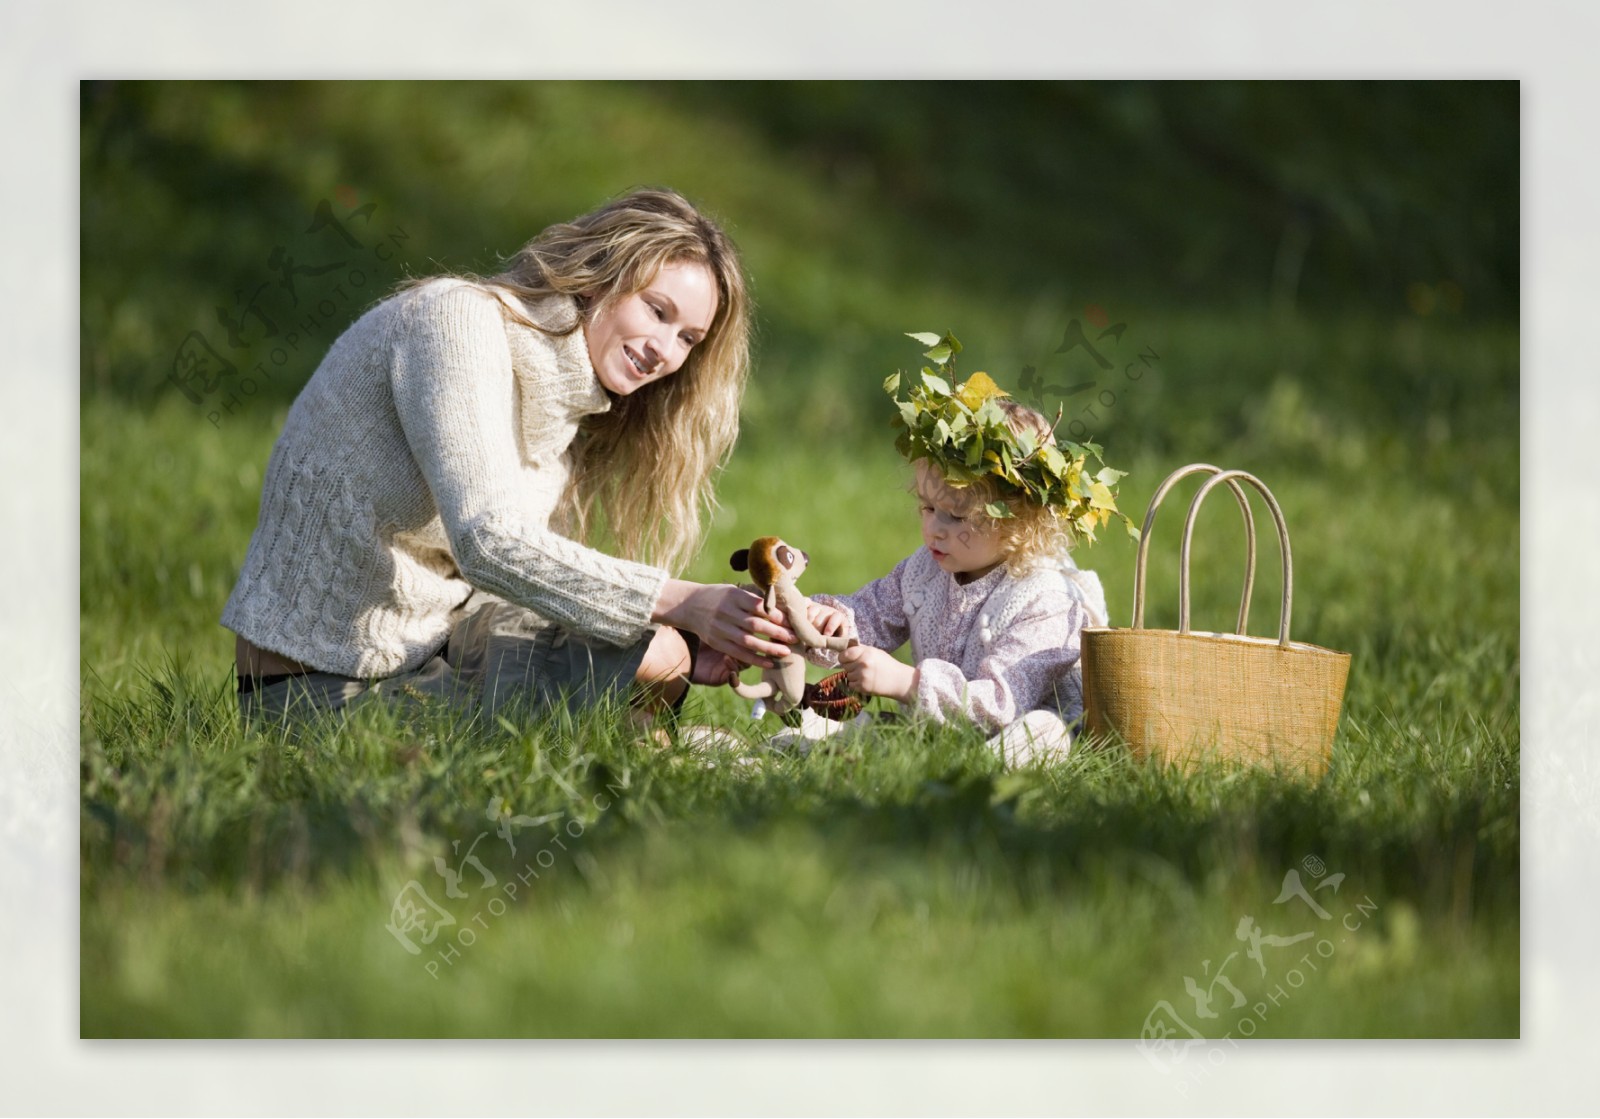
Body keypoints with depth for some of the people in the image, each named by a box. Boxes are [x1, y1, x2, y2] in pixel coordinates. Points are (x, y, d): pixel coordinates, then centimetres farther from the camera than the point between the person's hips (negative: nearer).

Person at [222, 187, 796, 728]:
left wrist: (681, 651, -15)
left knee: (665, 654, -12)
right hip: (326, 691, -8)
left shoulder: (571, 406, 11)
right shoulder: (456, 318, -16)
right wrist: (678, 601, -33)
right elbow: (490, 544, -28)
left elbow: (534, 583, 0)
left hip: (438, 651, 8)